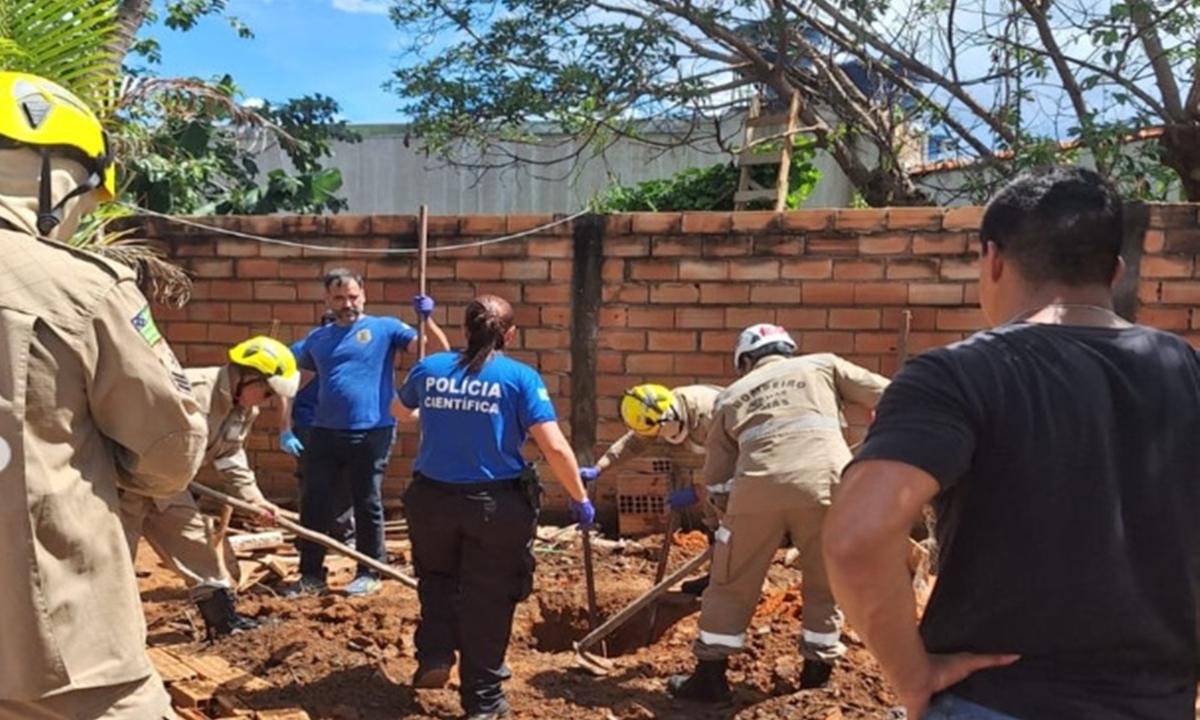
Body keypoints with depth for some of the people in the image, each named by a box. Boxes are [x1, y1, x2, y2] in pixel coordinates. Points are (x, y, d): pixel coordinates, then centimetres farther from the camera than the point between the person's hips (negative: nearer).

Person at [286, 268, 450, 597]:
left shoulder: (384, 328, -1)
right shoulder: (317, 338, 13)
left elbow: (439, 351, -8)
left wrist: (426, 319, -23)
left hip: (372, 432, -4)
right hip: (325, 433, 4)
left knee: (367, 505, 5)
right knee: (314, 505, 6)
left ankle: (370, 573, 18)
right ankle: (311, 576, 18)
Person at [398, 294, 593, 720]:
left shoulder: (429, 368, 3)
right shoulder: (520, 377, -9)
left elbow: (402, 408, 26)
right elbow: (555, 448, -16)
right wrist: (580, 498, -3)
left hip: (432, 497, 3)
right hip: (497, 504, -3)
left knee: (437, 578, 29)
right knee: (487, 599, 10)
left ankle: (434, 655, 15)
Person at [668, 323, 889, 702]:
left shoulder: (730, 395, 26)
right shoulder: (823, 365, 25)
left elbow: (714, 477, 22)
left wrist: (694, 494, 43)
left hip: (758, 487, 0)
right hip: (826, 483, 0)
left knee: (732, 585, 17)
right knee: (825, 584, 21)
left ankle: (710, 676, 23)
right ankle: (818, 668, 32)